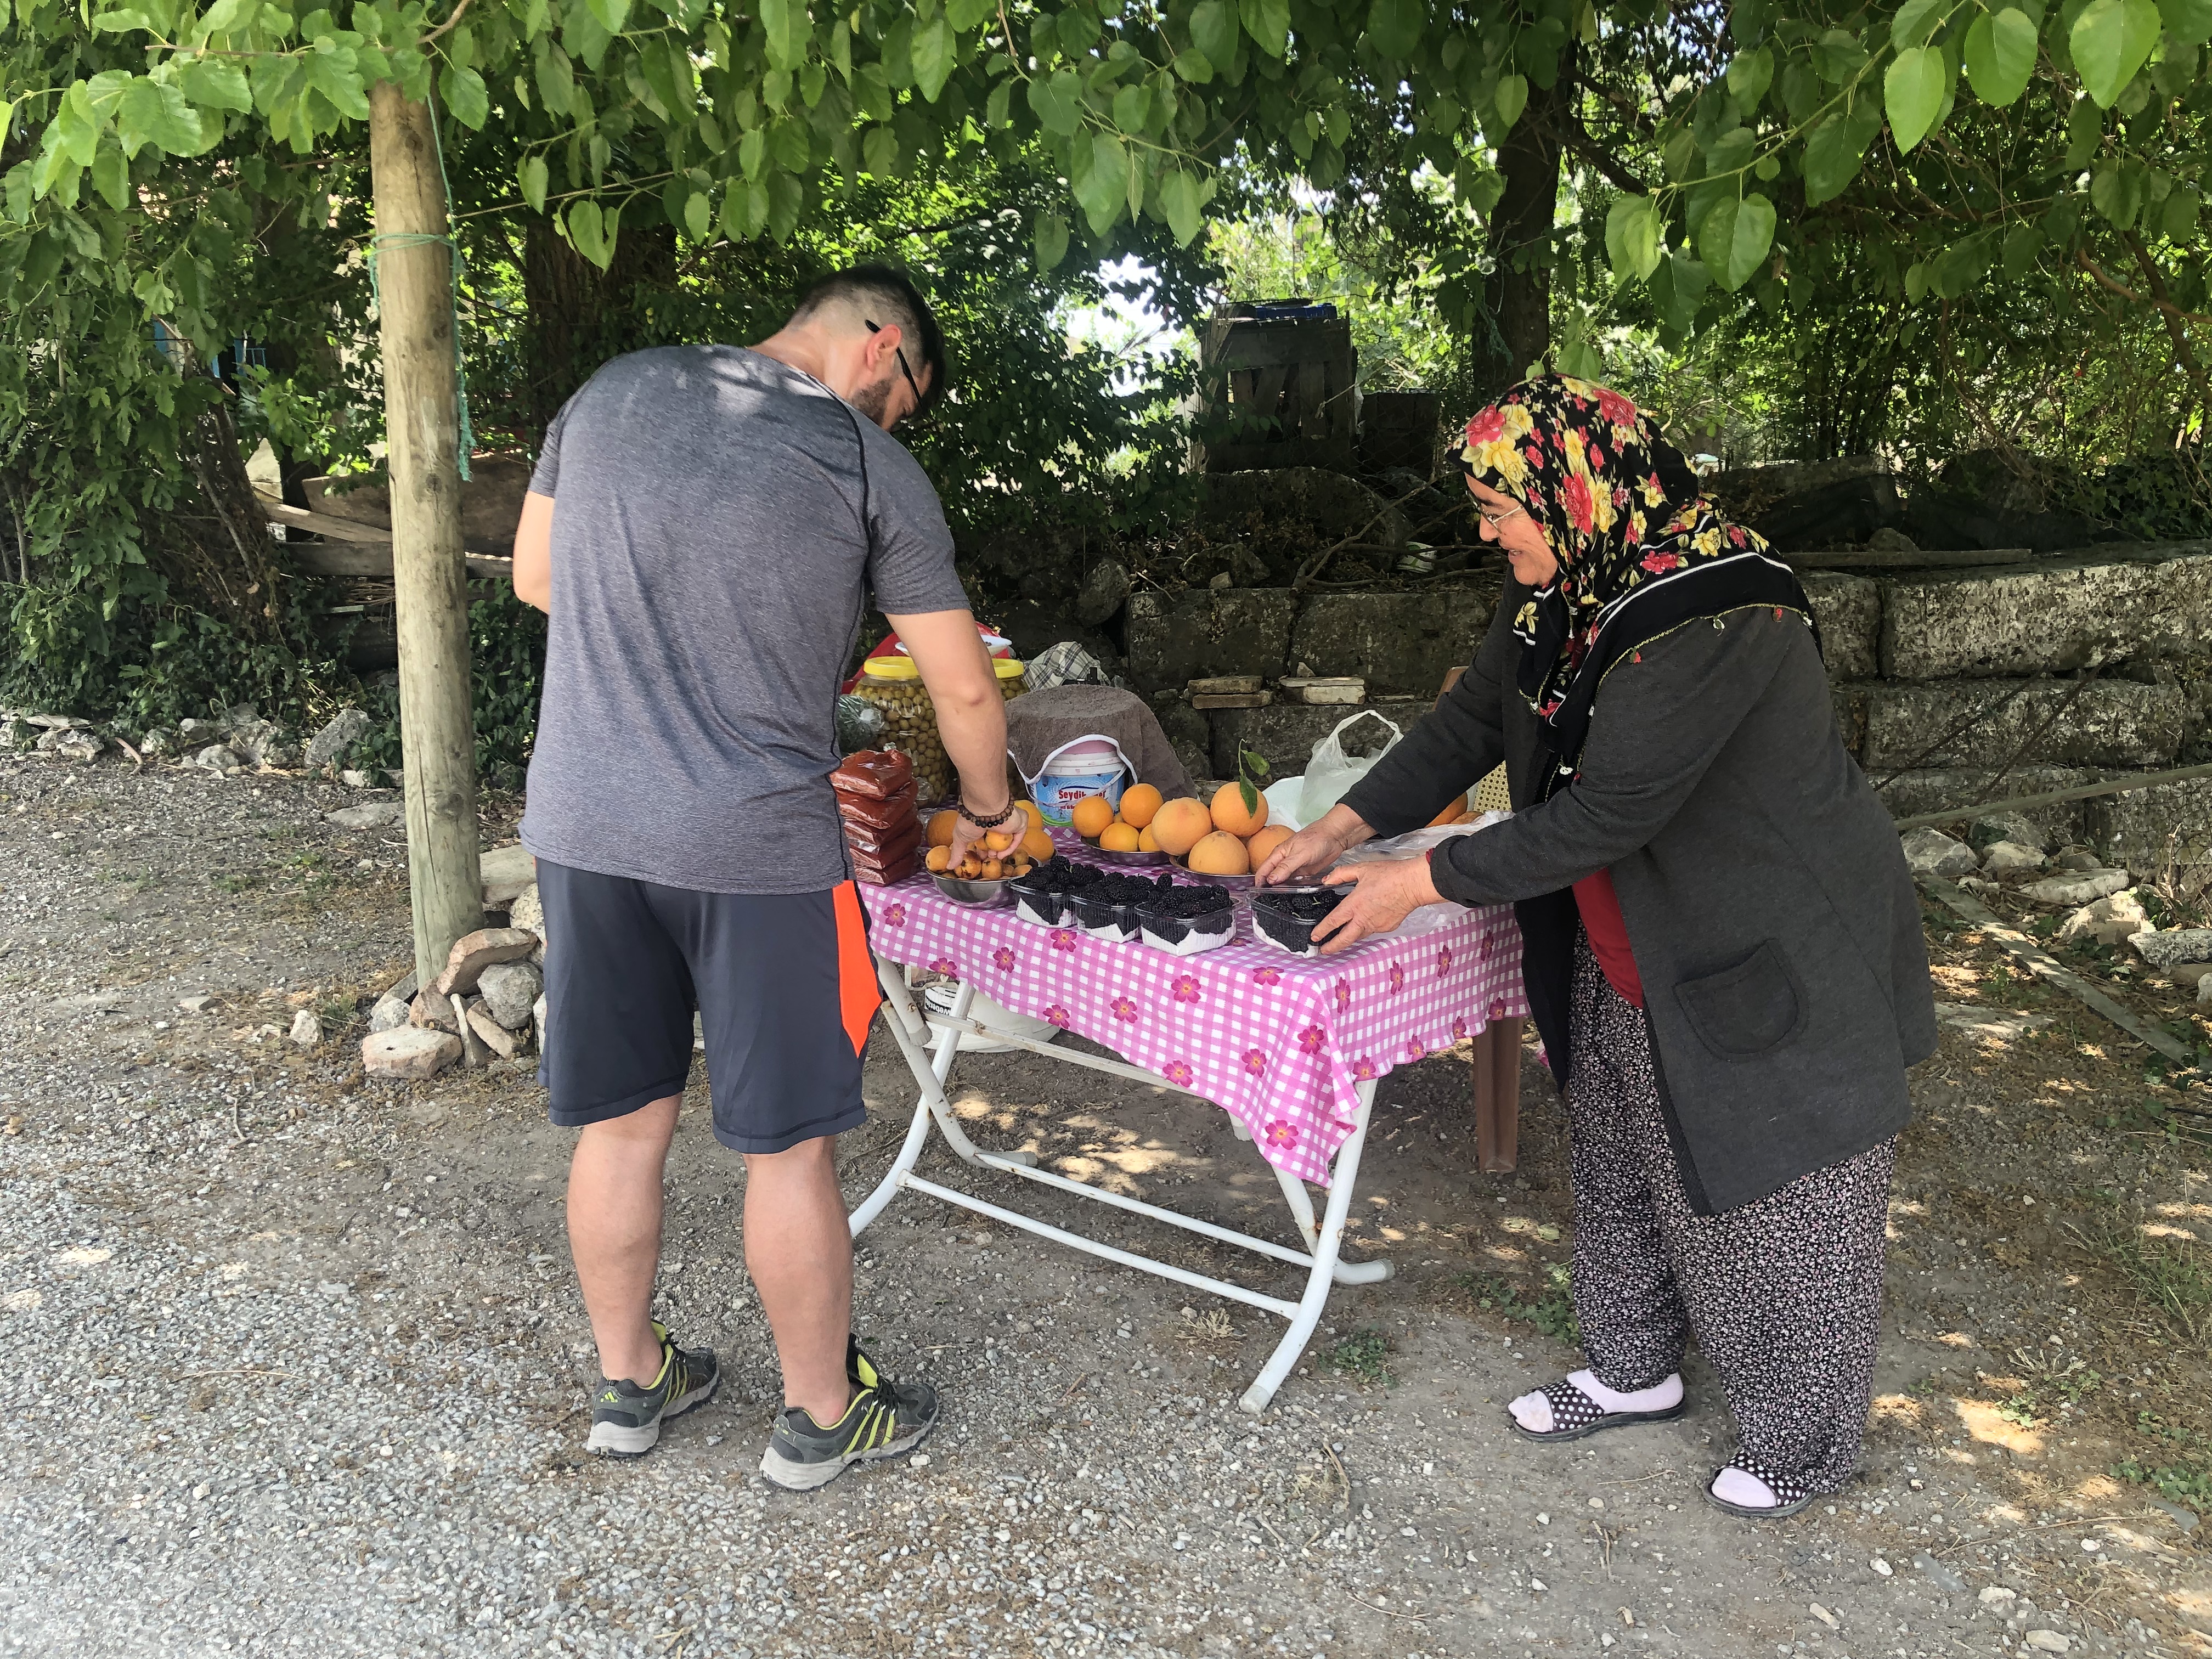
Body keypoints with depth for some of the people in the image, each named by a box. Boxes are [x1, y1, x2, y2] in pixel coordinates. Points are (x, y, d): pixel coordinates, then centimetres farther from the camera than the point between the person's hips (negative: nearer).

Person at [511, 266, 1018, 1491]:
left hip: (580, 825, 5)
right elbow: (964, 690, 0)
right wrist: (985, 809, 18)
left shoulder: (614, 391, 9)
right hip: (752, 846, -5)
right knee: (788, 1146, 10)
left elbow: (533, 577, 18)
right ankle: (821, 1415, 27)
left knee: (620, 1125, 17)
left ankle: (630, 1382, 36)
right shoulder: (870, 467, -4)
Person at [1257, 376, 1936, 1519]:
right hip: (1625, 954, 9)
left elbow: (1610, 812, -31)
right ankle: (1636, 1371, 42)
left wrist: (1424, 882, -24)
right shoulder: (1561, 589, -2)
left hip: (1774, 960, -9)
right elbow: (1473, 719, 7)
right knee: (1622, 1169, 21)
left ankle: (1807, 1436, 30)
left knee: (1779, 1195, 8)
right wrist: (1346, 826, -1)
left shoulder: (1712, 622, -31)